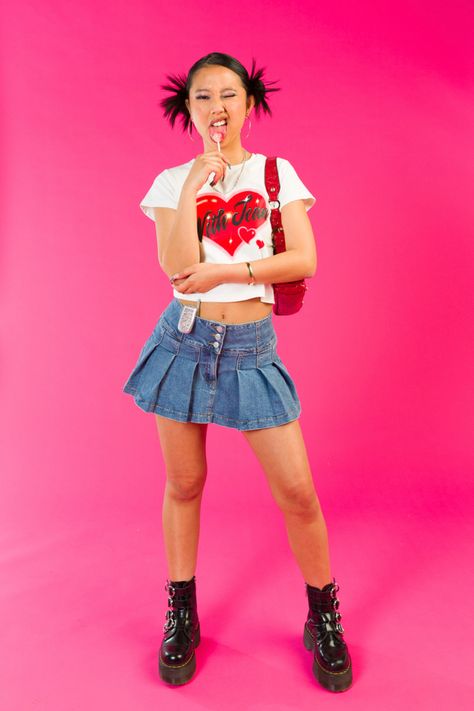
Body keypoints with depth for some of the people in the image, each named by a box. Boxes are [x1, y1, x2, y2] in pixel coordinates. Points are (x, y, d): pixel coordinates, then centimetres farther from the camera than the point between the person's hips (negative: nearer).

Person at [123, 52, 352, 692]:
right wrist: (197, 181, -10)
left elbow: (304, 260, -5)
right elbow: (176, 265, -9)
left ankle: (324, 620, 25)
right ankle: (182, 617, 32)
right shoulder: (172, 182, 7)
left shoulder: (277, 172, 6)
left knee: (297, 492, -1)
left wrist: (224, 272, -12)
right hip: (185, 340, 1)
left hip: (252, 347, -1)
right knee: (184, 485, 10)